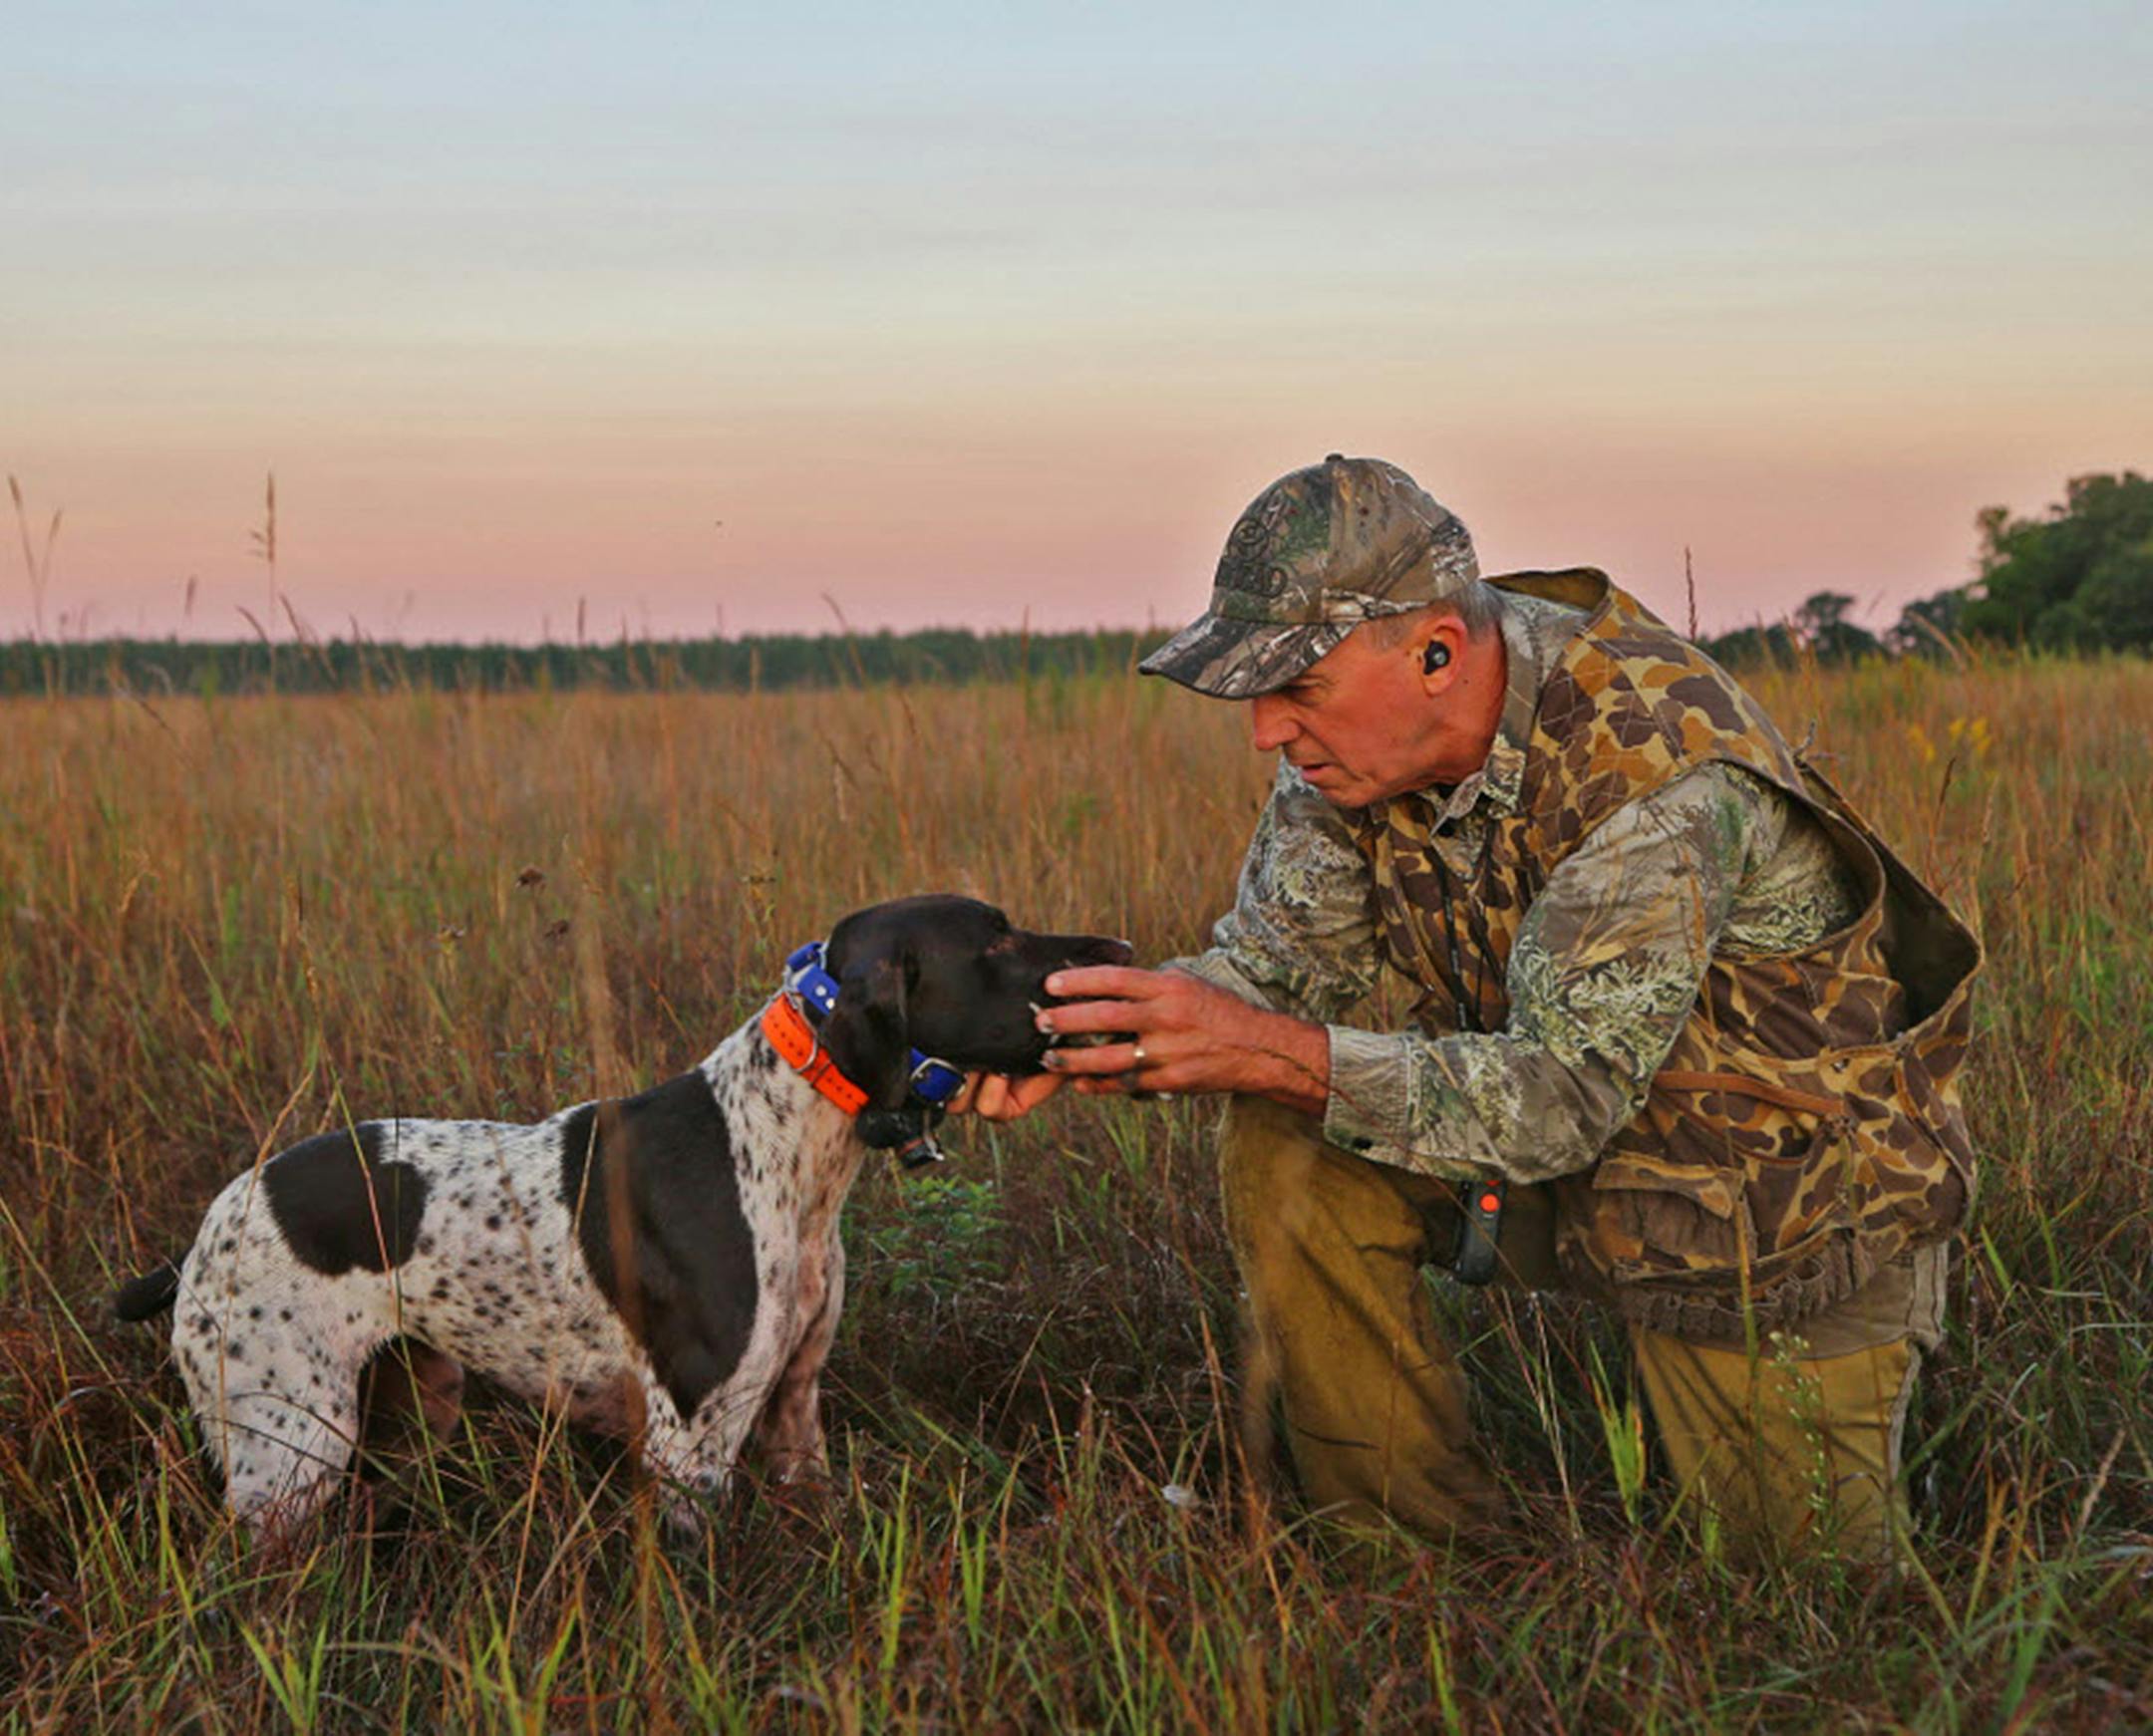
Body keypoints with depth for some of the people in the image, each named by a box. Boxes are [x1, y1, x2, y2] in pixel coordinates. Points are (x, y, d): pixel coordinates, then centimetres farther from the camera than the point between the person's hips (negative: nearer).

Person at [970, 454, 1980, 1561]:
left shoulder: (1660, 768, -34)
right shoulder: (1359, 732, -12)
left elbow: (1560, 1098, -36)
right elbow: (1275, 960, -8)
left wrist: (1261, 1051, -43)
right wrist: (1088, 1037, -28)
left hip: (1790, 1212, -5)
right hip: (1574, 1167, 6)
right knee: (1282, 1154, -17)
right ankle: (1417, 1548, -2)